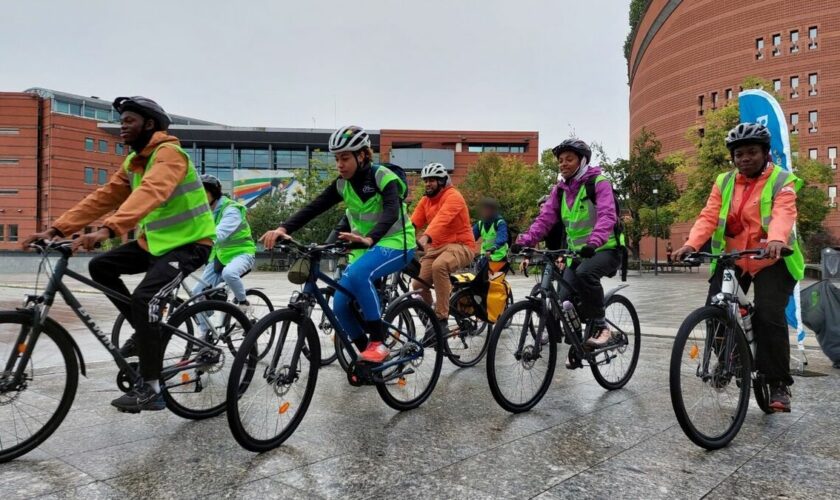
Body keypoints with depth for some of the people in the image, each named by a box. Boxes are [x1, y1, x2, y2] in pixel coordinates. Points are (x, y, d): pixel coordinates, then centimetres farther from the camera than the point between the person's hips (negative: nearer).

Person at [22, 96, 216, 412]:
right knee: (100, 266, 2)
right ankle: (146, 331, 13)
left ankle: (151, 389, -14)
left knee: (143, 299, -25)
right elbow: (102, 198, 6)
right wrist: (57, 229, -5)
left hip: (189, 242, -9)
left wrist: (108, 229, -48)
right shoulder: (132, 162, 11)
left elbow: (150, 193, -36)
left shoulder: (169, 152, -18)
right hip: (154, 240, 9)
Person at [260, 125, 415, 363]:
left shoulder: (383, 177, -17)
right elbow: (314, 208, -11)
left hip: (396, 241, -6)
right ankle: (366, 353, 14)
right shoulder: (342, 184, 0)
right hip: (365, 246, 7)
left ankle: (378, 342, -23)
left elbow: (391, 212, -34)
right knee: (340, 305, -7)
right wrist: (283, 229, -28)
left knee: (358, 274, -35)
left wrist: (368, 238, -53)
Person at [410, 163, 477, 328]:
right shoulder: (425, 200, 10)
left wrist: (425, 237, -48)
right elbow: (413, 222, -1)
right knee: (418, 284, -7)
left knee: (439, 266, -37)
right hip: (436, 247, 7)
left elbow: (441, 219, -32)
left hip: (460, 245, -7)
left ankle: (441, 318, -28)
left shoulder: (453, 196, -13)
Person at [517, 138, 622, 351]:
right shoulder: (559, 190, 8)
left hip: (605, 249, -5)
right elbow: (544, 219, -2)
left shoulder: (599, 182, -8)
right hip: (577, 252, 5)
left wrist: (593, 242, -42)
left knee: (585, 273, -35)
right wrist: (523, 242, -19)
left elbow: (607, 215, -23)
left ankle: (601, 327, -18)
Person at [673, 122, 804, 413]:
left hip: (771, 262, -3)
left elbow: (784, 214, -24)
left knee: (769, 318, -15)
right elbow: (709, 216, -8)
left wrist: (776, 240, -47)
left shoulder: (782, 181, -4)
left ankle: (779, 384, 1)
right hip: (731, 260, 3)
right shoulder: (724, 183, 7)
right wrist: (691, 244, -27)